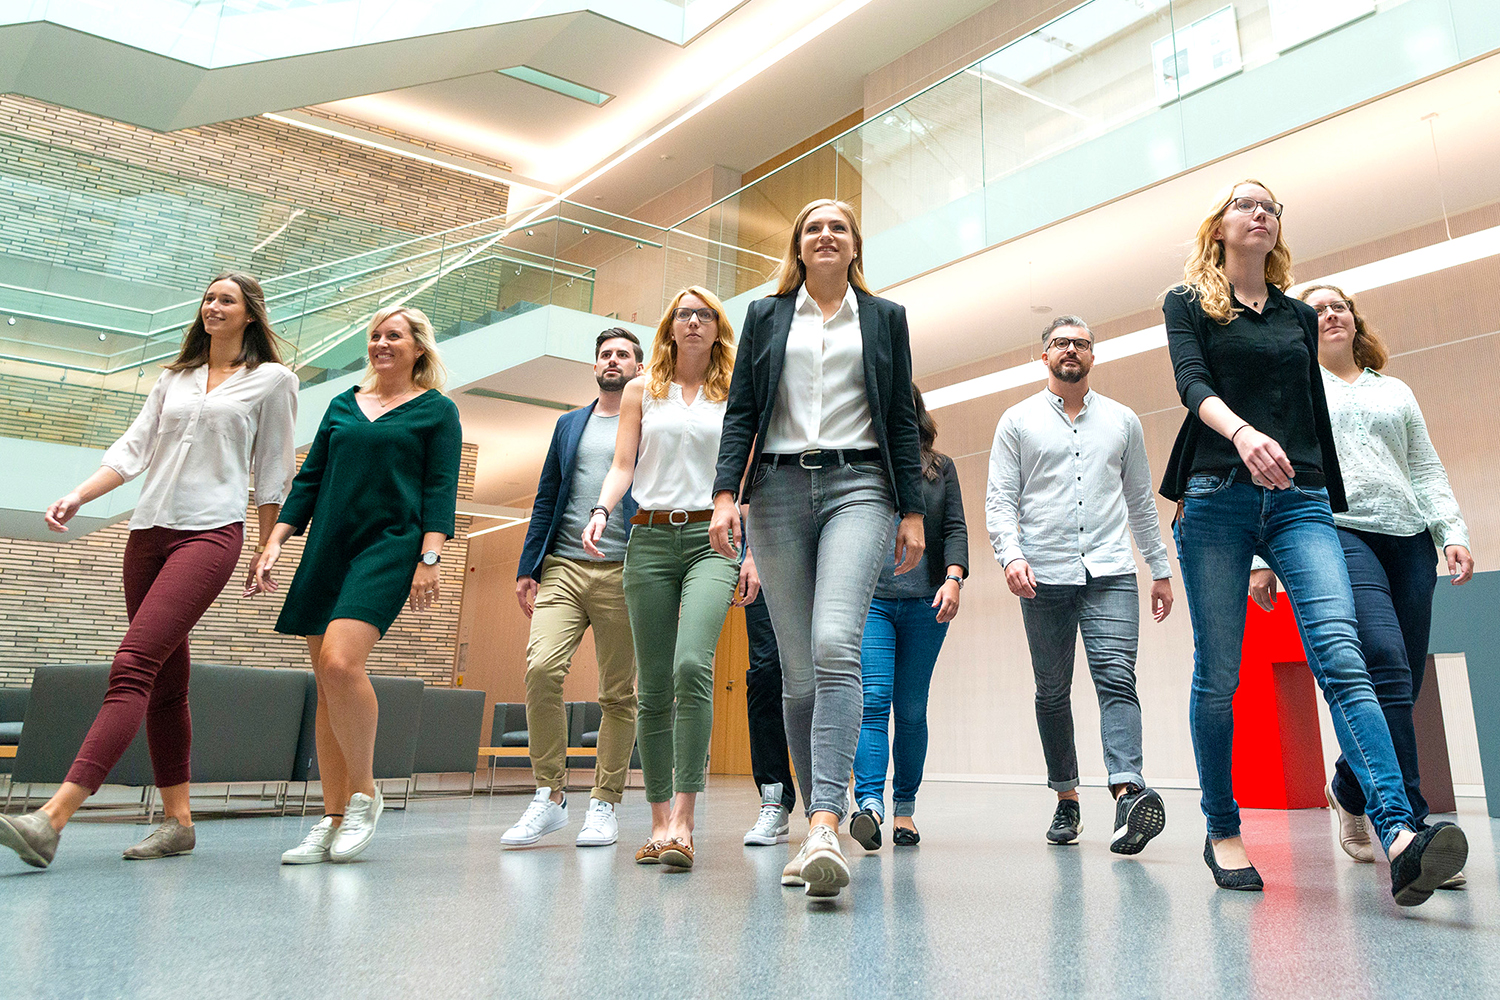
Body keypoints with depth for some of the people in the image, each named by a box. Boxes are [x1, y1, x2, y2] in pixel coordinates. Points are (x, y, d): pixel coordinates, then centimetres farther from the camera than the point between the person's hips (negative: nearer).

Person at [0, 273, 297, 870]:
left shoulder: (272, 379, 6)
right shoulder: (174, 378, 20)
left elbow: (274, 472, 5)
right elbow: (134, 447, 13)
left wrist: (266, 551, 3)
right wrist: (79, 496, -3)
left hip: (211, 533, -6)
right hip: (148, 531, 6)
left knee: (133, 667, -19)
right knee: (165, 681, 5)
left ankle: (52, 818, -24)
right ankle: (178, 821, 10)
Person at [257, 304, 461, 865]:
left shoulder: (436, 410, 6)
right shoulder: (343, 404, 20)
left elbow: (440, 489, -2)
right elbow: (310, 478, 19)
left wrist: (429, 559, -13)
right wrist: (276, 541, 9)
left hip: (389, 546, -6)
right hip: (326, 547, 6)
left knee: (340, 662, -23)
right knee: (326, 682, 3)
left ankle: (364, 792, -4)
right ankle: (333, 820, 9)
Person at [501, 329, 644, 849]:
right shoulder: (569, 424, 21)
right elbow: (546, 500, 19)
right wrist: (527, 568, 10)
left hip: (622, 572, -3)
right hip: (563, 567, 3)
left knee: (618, 692, 0)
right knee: (541, 668, -15)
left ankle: (604, 804, 12)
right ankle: (549, 796, -2)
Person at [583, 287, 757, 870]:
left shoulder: (734, 396, 13)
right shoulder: (642, 391, 16)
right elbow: (622, 465, 9)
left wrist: (753, 553, 3)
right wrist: (601, 511, -11)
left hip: (713, 538, -2)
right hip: (651, 538, 2)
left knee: (692, 666, -23)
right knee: (654, 685, 1)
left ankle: (683, 820, -21)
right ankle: (659, 821, 8)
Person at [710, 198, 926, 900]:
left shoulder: (885, 317, 16)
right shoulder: (764, 315, 17)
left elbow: (902, 420, 12)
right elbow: (741, 412, 10)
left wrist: (913, 511, 3)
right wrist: (725, 494, -4)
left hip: (857, 486, -2)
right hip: (778, 489, 2)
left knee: (835, 644, -24)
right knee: (797, 669, 0)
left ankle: (823, 826, -30)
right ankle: (820, 828, 9)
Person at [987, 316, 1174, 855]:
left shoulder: (1123, 420, 15)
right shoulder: (1018, 421, 8)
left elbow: (1141, 500, 19)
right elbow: (999, 498, 2)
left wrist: (1161, 569, 17)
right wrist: (1011, 555, -15)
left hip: (1109, 573, 1)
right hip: (1044, 578, 0)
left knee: (1116, 676, -17)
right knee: (1052, 693, 6)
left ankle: (1128, 792, -28)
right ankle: (1066, 799, 18)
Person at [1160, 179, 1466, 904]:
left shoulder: (1299, 316, 22)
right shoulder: (1187, 304, 11)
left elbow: (1316, 415, 24)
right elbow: (1192, 383, -8)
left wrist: (1331, 504, 21)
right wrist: (1242, 431, -29)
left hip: (1298, 500, 3)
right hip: (1217, 497, -2)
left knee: (1339, 652, -17)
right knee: (1217, 676, -2)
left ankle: (1398, 837, -27)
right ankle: (1222, 832, 12)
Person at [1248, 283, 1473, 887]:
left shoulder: (1396, 392, 26)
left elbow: (1428, 471, 21)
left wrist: (1453, 533, 5)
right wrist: (1261, 556, -3)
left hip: (1408, 539, 5)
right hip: (1336, 532, -4)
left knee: (1398, 688, 0)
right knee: (1386, 669, -22)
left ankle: (1349, 789, 23)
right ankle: (1408, 826, -21)